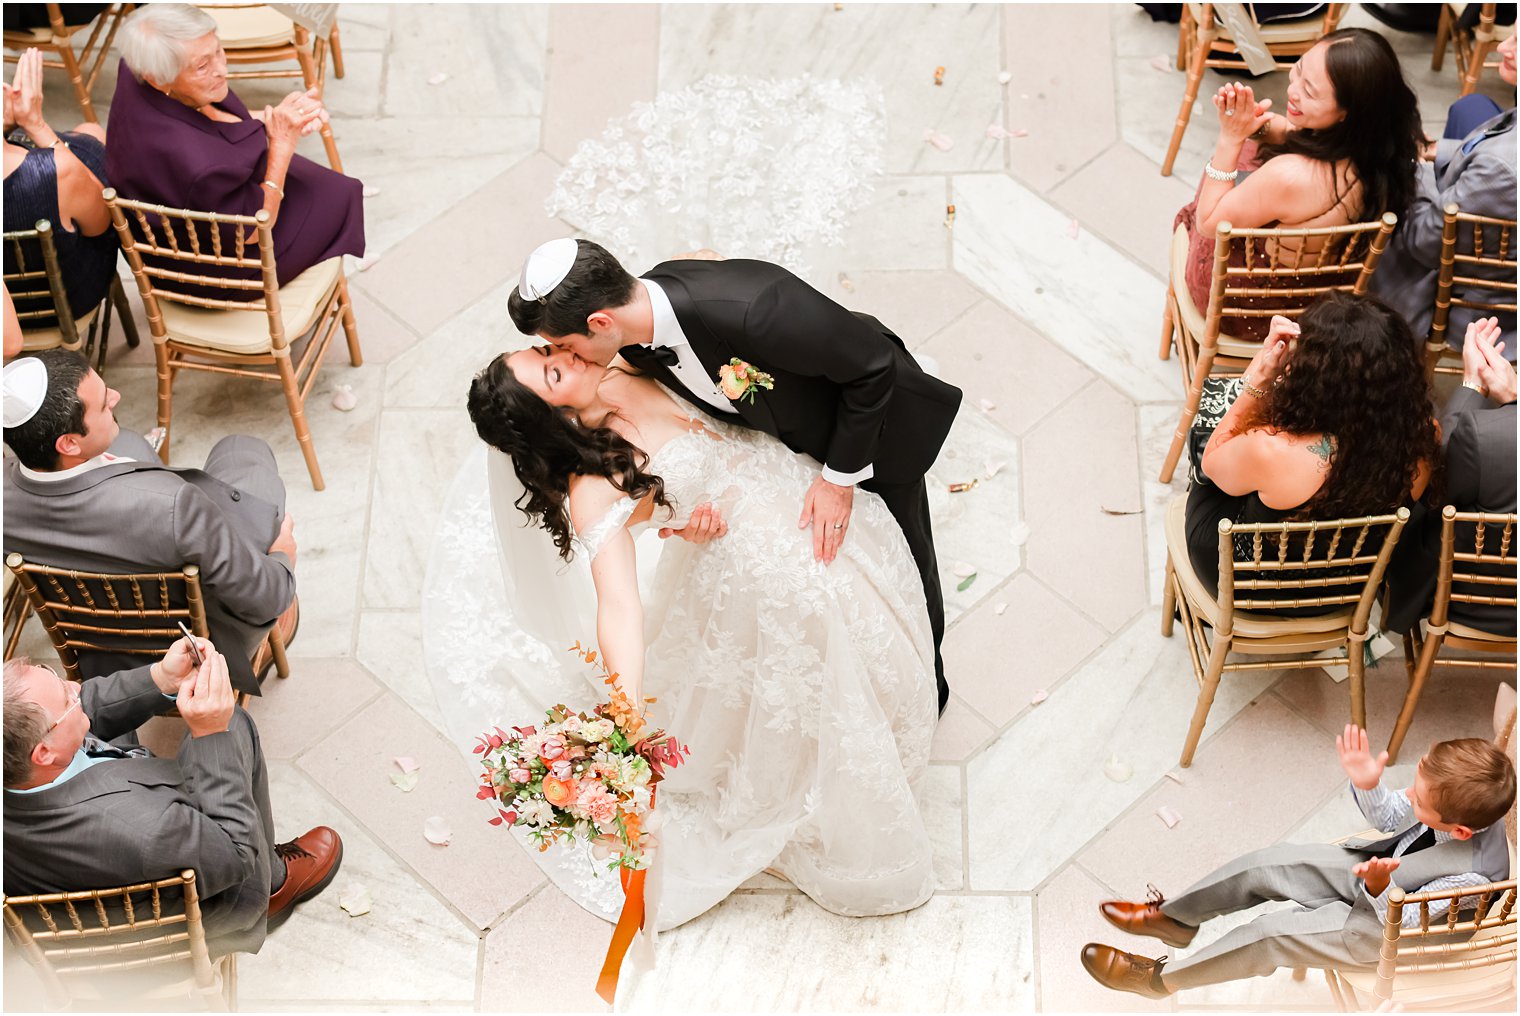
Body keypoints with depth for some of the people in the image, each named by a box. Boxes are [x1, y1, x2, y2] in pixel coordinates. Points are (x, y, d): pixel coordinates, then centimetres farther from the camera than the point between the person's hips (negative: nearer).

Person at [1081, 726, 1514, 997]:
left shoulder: (1473, 877, -39)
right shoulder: (1458, 798, -23)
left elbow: (1402, 923, -26)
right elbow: (1388, 816, -5)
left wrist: (1379, 888, -46)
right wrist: (1368, 785, -26)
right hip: (1374, 865, 6)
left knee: (1272, 934, -11)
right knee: (1265, 863, 1)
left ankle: (1161, 978, 12)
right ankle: (1174, 918, 26)